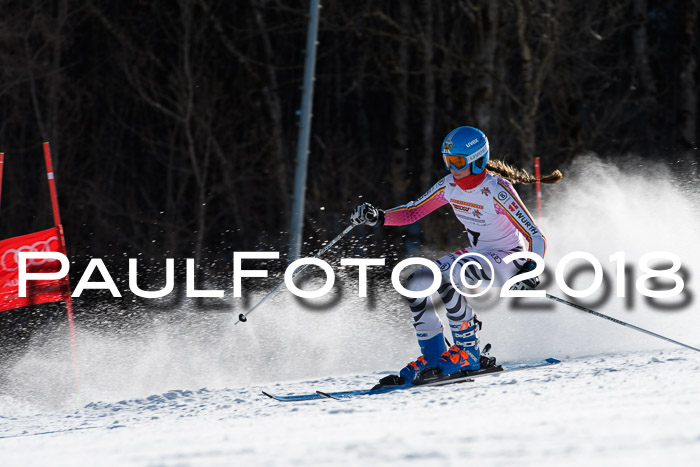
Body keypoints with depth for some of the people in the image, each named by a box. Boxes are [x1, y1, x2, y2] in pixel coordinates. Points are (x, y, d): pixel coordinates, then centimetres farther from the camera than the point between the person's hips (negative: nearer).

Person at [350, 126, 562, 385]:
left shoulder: (496, 191, -26)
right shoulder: (450, 185, -6)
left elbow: (536, 237, -28)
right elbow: (414, 211, 4)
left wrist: (531, 271, -45)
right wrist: (378, 217, -13)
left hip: (509, 258, -8)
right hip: (476, 253, 8)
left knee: (446, 280, -30)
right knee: (415, 284, -6)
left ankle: (468, 353, -18)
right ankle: (433, 356, 3)